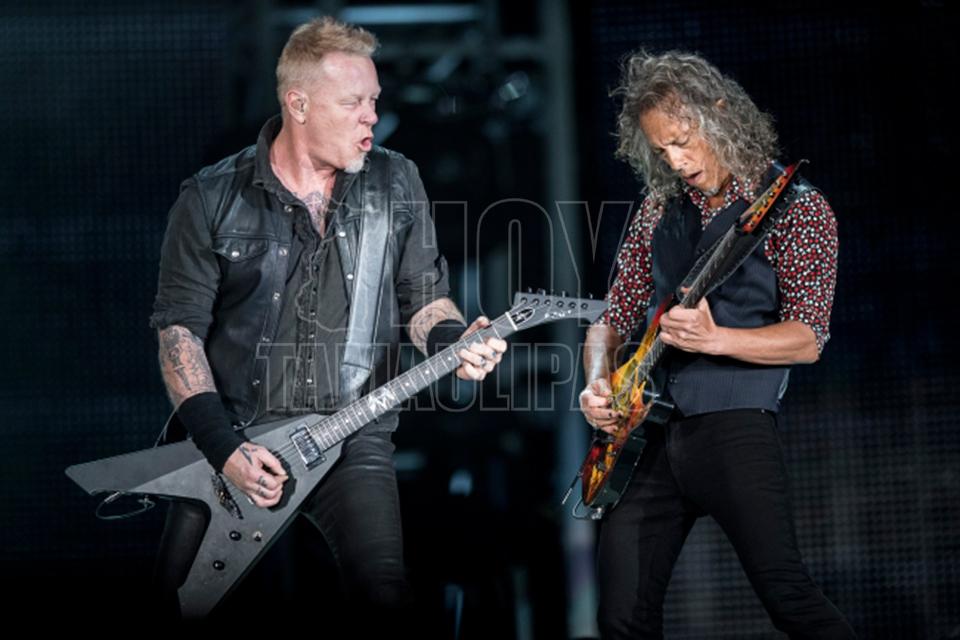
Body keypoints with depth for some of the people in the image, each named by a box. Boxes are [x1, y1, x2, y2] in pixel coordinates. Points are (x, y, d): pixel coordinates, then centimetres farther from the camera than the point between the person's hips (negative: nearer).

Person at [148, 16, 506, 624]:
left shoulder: (396, 184, 6)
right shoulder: (212, 199, -1)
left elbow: (423, 297, 13)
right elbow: (180, 327, -2)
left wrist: (455, 340, -11)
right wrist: (223, 447, -12)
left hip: (352, 434, 1)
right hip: (235, 434, 0)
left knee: (386, 596, -20)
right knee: (181, 595, -9)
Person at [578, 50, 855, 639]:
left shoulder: (796, 207, -2)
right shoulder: (661, 207, 15)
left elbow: (808, 340, -9)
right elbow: (613, 317, 19)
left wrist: (713, 339, -25)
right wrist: (598, 381, -1)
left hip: (734, 426, -5)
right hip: (645, 431, 5)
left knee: (785, 591, -16)